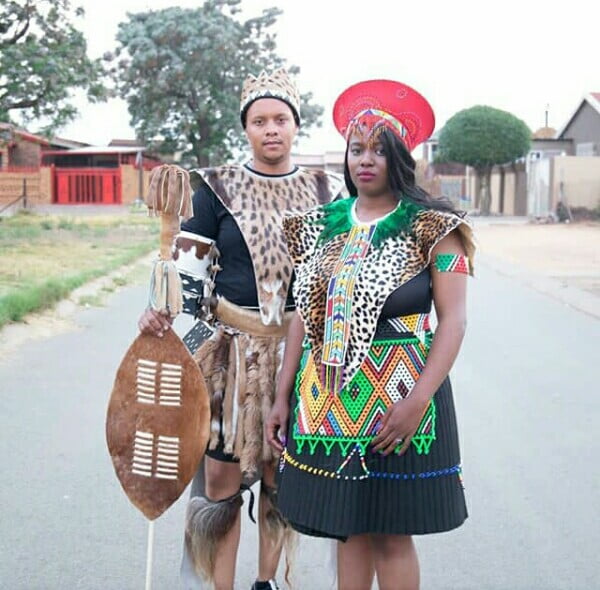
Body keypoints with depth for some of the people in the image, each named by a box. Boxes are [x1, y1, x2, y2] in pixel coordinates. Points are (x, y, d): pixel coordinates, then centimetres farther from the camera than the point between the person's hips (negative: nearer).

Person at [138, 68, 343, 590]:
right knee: (222, 474, -2)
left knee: (279, 474, 10)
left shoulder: (324, 191, 8)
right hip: (233, 348, -2)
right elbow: (186, 262, -2)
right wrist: (160, 311, -19)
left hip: (299, 351, 2)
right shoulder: (218, 189, 1)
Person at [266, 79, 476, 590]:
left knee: (391, 533, 4)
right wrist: (283, 397, 7)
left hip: (396, 396, -4)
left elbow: (453, 320, -9)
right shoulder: (323, 226, 9)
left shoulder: (431, 228, -4)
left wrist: (418, 400, -19)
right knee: (348, 526, 11)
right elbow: (303, 316, 10)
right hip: (327, 399, 4)